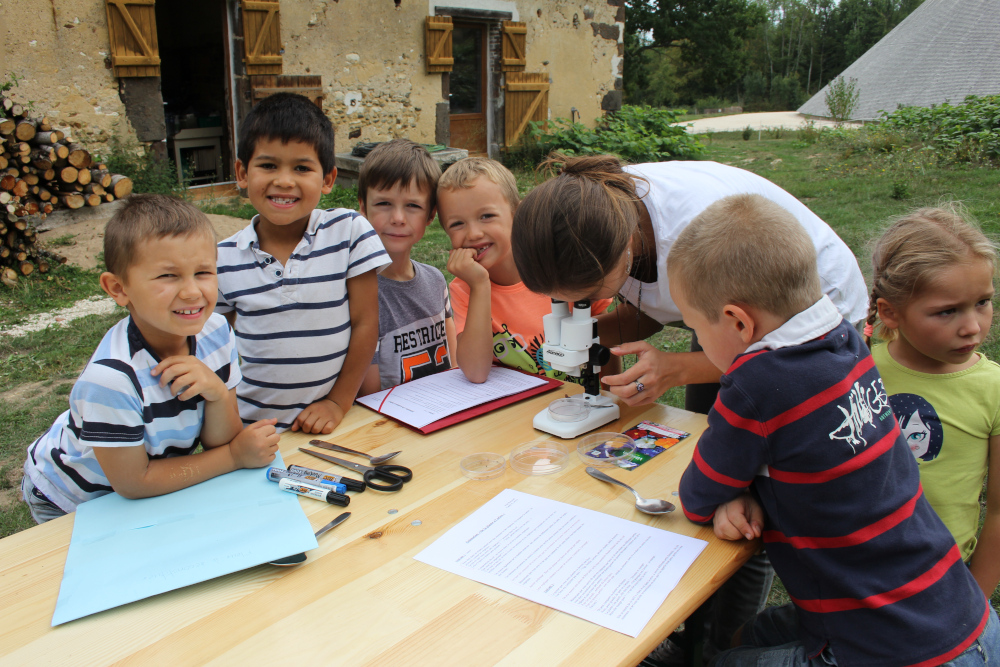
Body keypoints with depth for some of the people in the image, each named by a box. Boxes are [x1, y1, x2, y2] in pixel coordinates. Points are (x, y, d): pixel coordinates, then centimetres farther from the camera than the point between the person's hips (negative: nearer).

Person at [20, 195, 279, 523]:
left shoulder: (216, 333, -20)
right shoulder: (111, 377, -37)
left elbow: (220, 442, -13)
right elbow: (132, 483, -24)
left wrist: (218, 394, -35)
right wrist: (236, 455, -22)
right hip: (71, 501, -5)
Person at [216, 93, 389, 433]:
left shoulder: (350, 231, -5)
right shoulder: (224, 259, 0)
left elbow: (365, 322, -2)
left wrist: (338, 402, -3)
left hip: (329, 422, -1)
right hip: (251, 425, 2)